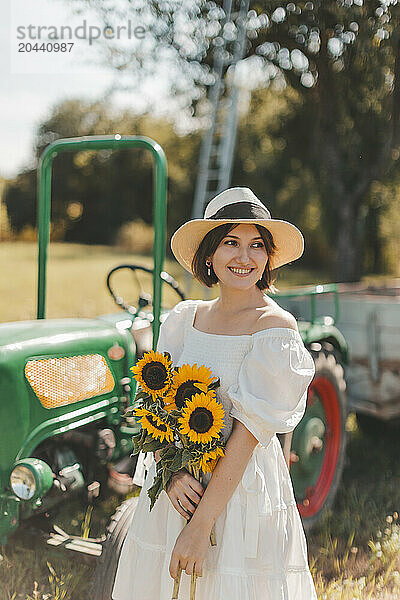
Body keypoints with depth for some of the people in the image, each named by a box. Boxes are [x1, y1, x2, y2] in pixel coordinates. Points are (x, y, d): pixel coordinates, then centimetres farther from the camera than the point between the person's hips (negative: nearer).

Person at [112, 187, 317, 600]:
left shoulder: (276, 328, -14)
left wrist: (200, 527, -20)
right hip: (176, 488, 5)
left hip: (241, 494, -5)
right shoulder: (185, 317, 2)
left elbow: (249, 434, -18)